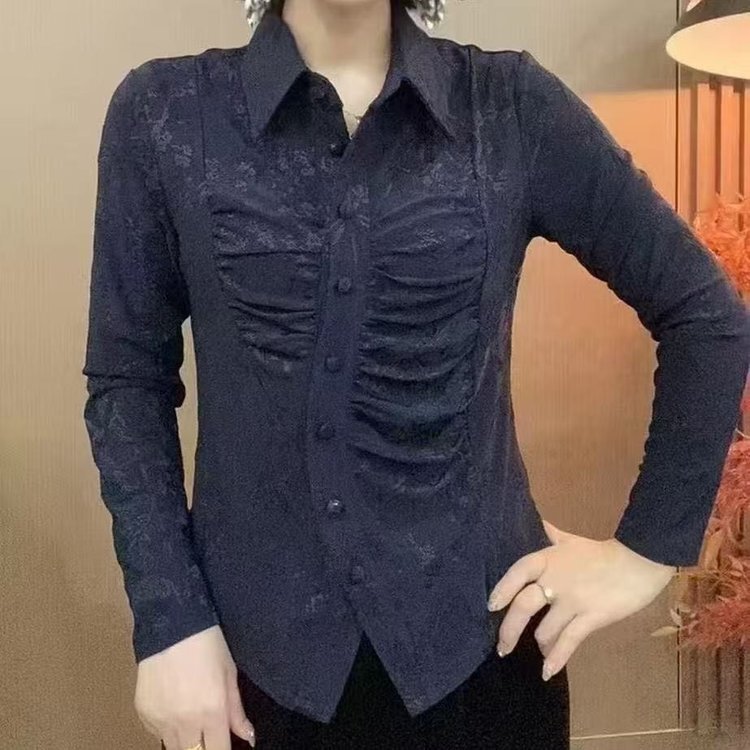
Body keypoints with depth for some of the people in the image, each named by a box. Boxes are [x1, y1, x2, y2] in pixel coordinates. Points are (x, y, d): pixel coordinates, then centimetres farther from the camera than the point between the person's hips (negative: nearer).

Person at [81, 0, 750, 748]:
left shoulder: (513, 107, -4)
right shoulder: (163, 113, -4)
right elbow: (127, 378, 0)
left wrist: (649, 547, 0)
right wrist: (169, 619, -7)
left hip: (476, 637, 1)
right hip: (253, 648, 1)